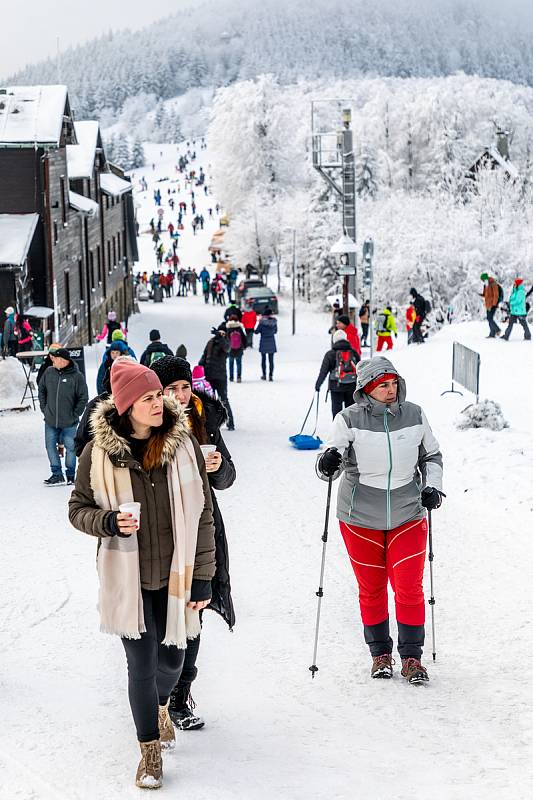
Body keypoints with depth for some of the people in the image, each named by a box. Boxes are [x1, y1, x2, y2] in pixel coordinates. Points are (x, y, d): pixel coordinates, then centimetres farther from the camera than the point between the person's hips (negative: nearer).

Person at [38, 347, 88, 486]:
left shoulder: (77, 376, -12)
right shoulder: (49, 372, 0)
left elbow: (83, 398, -5)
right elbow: (41, 390, 14)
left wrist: (75, 415, -6)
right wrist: (44, 408, 8)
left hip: (69, 422, -4)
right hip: (50, 421, 4)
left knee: (70, 447, 6)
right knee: (50, 446, 4)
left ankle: (70, 475, 20)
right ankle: (57, 474, 13)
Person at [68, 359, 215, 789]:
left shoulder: (183, 443, -6)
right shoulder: (99, 453, -8)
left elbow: (203, 515, -2)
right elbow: (78, 509, 3)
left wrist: (202, 577, -3)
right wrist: (109, 523, -19)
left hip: (176, 574, 2)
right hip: (127, 578, -1)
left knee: (172, 658, 14)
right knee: (142, 664, 1)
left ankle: (161, 705, 50)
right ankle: (150, 749, 22)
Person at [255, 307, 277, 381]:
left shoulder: (262, 322, -15)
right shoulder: (274, 322, -4)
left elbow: (256, 331, -8)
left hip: (263, 343, -2)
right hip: (271, 343, 2)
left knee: (263, 359, 10)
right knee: (271, 360, 6)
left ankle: (264, 375, 11)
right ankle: (271, 375, 3)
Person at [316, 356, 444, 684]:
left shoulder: (415, 415, -1)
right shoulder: (350, 419, -9)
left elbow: (432, 455, 14)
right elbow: (331, 458, -8)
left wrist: (433, 486, -1)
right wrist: (328, 464, -30)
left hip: (408, 515, 1)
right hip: (361, 518, -1)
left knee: (410, 587, -4)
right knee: (371, 589, 9)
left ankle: (411, 657, 8)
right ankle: (380, 652, 25)